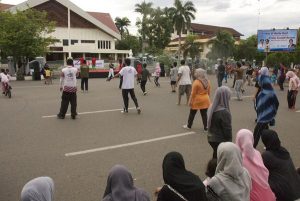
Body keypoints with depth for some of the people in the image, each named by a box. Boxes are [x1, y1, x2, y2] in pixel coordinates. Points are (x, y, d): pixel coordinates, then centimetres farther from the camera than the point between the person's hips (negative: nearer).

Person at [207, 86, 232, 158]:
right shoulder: (224, 112, -26)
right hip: (221, 141, -8)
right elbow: (227, 130, -18)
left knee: (216, 157, 22)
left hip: (212, 138, 8)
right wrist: (229, 142, -6)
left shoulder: (211, 108, -1)